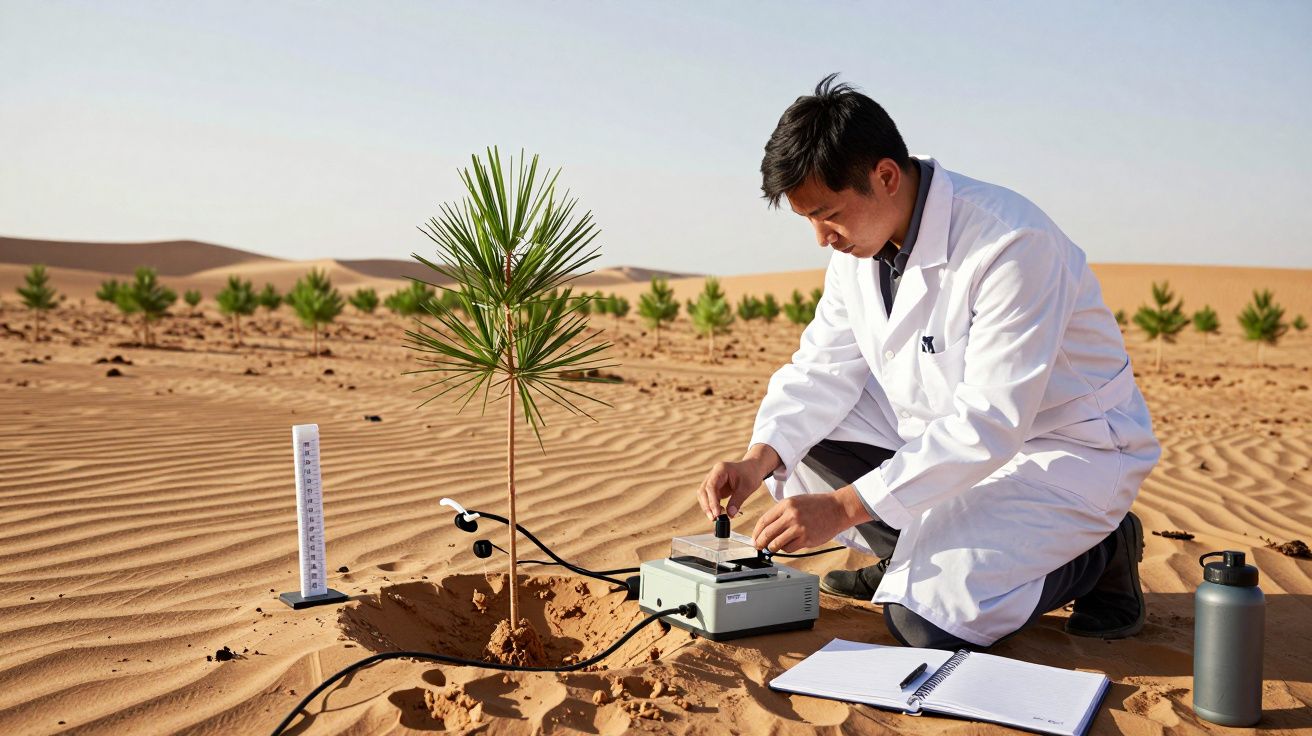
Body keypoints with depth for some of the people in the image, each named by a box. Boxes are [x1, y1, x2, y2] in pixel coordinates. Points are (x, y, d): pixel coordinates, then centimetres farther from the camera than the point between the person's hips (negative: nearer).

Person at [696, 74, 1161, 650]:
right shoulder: (859, 242, -4)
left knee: (926, 617, -22)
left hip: (1063, 449, -7)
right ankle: (916, 556, 8)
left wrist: (843, 506, -35)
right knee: (792, 434, -5)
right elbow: (824, 368, 0)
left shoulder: (1011, 244, -29)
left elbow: (990, 424, -33)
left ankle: (1101, 551, 2)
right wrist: (758, 459, -19)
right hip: (945, 429, 8)